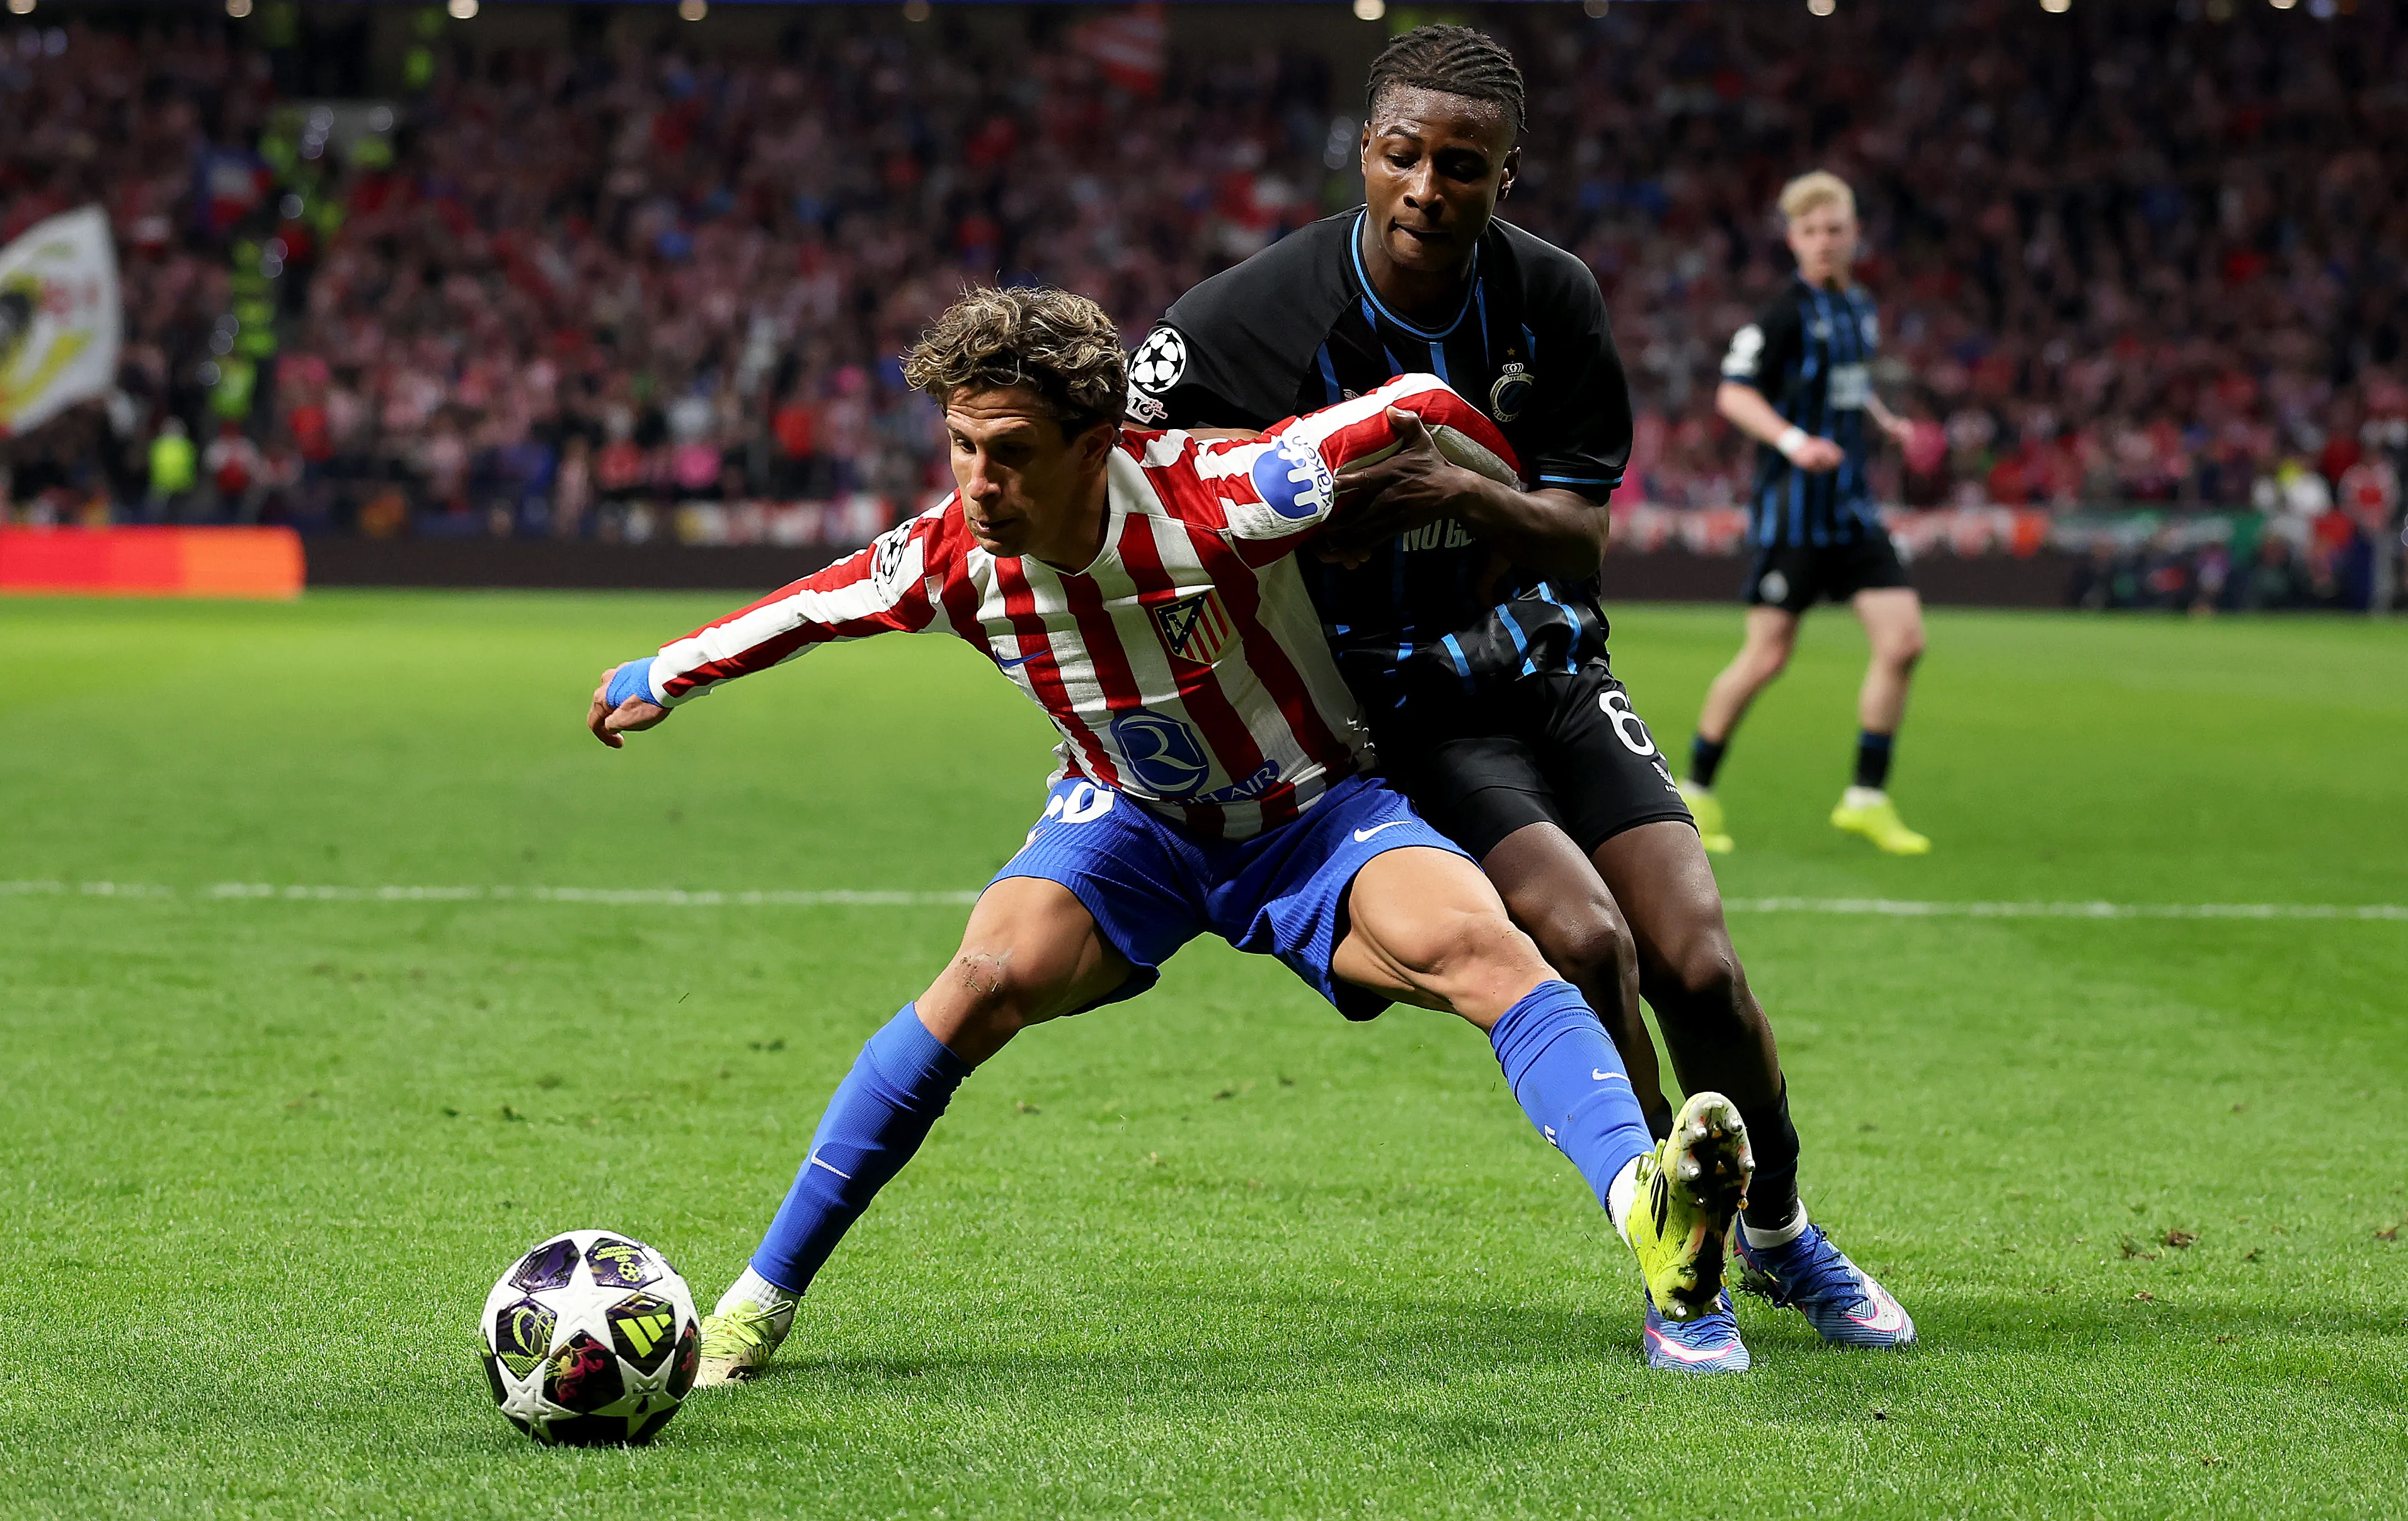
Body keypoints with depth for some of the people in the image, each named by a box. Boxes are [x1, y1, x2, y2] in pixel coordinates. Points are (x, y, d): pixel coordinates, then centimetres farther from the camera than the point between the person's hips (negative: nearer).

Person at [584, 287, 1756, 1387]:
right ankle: (760, 1299, -15)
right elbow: (812, 606, 4)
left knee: (1480, 945, -31)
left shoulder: (1212, 501, -32)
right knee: (994, 974, -25)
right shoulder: (952, 557, -18)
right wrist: (663, 676, 18)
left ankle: (1644, 1204, -52)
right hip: (1131, 823, 2)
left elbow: (1417, 409, -24)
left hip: (1315, 816, -2)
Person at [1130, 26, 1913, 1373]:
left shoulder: (1552, 299, -7)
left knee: (1700, 968, -9)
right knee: (1585, 940, -24)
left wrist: (1469, 495, -27)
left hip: (1544, 667, 4)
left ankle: (1779, 1235, 20)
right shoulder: (1257, 315, -17)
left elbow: (1584, 531, -6)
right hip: (1399, 706, -3)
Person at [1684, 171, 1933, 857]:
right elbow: (1733, 392, -17)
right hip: (1792, 507, -7)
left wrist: (1886, 420, 16)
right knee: (1767, 656, -5)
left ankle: (1867, 800, 5)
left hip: (1854, 509, 7)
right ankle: (1695, 792, 12)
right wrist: (1793, 441, -30)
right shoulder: (1786, 312, -11)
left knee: (1903, 640, -4)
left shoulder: (1861, 308, 12)